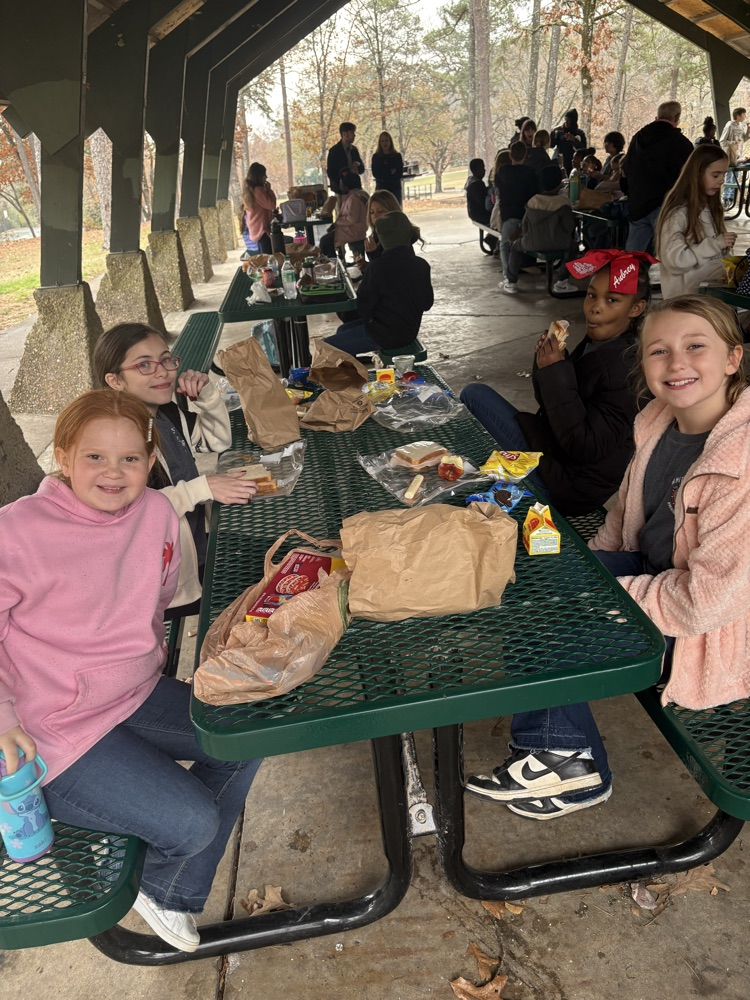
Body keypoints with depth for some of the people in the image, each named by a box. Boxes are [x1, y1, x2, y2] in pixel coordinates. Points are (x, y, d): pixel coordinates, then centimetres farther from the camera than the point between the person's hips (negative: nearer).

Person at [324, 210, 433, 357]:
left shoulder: (378, 267, -20)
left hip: (386, 334, -8)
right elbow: (427, 303, 6)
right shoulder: (421, 265, -4)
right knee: (343, 330, 24)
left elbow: (363, 307, -13)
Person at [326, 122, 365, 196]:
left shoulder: (354, 149, 13)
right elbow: (330, 172, -7)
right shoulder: (334, 150, -4)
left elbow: (362, 169, 19)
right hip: (340, 191, -5)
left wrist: (358, 165, -5)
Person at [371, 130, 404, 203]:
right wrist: (390, 173, -6)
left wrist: (384, 176, -8)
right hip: (381, 188, -1)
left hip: (395, 188, 1)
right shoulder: (376, 157, 6)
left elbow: (400, 174, -2)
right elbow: (375, 174, -2)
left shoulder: (397, 156, 6)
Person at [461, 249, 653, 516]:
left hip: (569, 488, -9)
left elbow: (584, 447, -26)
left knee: (475, 395, -9)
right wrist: (545, 364, -9)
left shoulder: (625, 368, -23)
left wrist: (556, 372, -27)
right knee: (474, 395, 14)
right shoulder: (596, 341, 3)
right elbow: (550, 402, 11)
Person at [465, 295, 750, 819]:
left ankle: (576, 768, 6)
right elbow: (626, 511, 13)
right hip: (652, 574, 9)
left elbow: (706, 601, -29)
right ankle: (560, 751, 7)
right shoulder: (660, 422, -3)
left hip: (708, 637, -8)